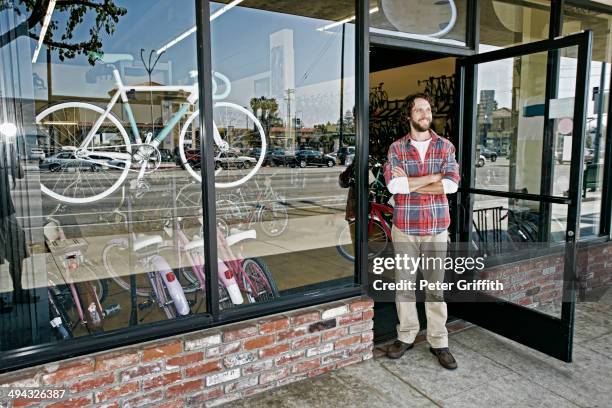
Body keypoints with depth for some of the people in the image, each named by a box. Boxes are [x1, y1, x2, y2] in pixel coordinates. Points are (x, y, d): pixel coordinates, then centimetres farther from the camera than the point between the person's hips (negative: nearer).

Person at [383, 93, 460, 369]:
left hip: (436, 228, 0)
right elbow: (393, 184, -15)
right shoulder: (396, 148, 1)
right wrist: (434, 176, -13)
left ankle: (438, 342, 21)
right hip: (404, 227, 0)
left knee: (435, 286, 8)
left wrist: (409, 184, -13)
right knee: (404, 284, 10)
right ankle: (406, 336, 26)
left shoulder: (445, 147, 4)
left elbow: (452, 184, -12)